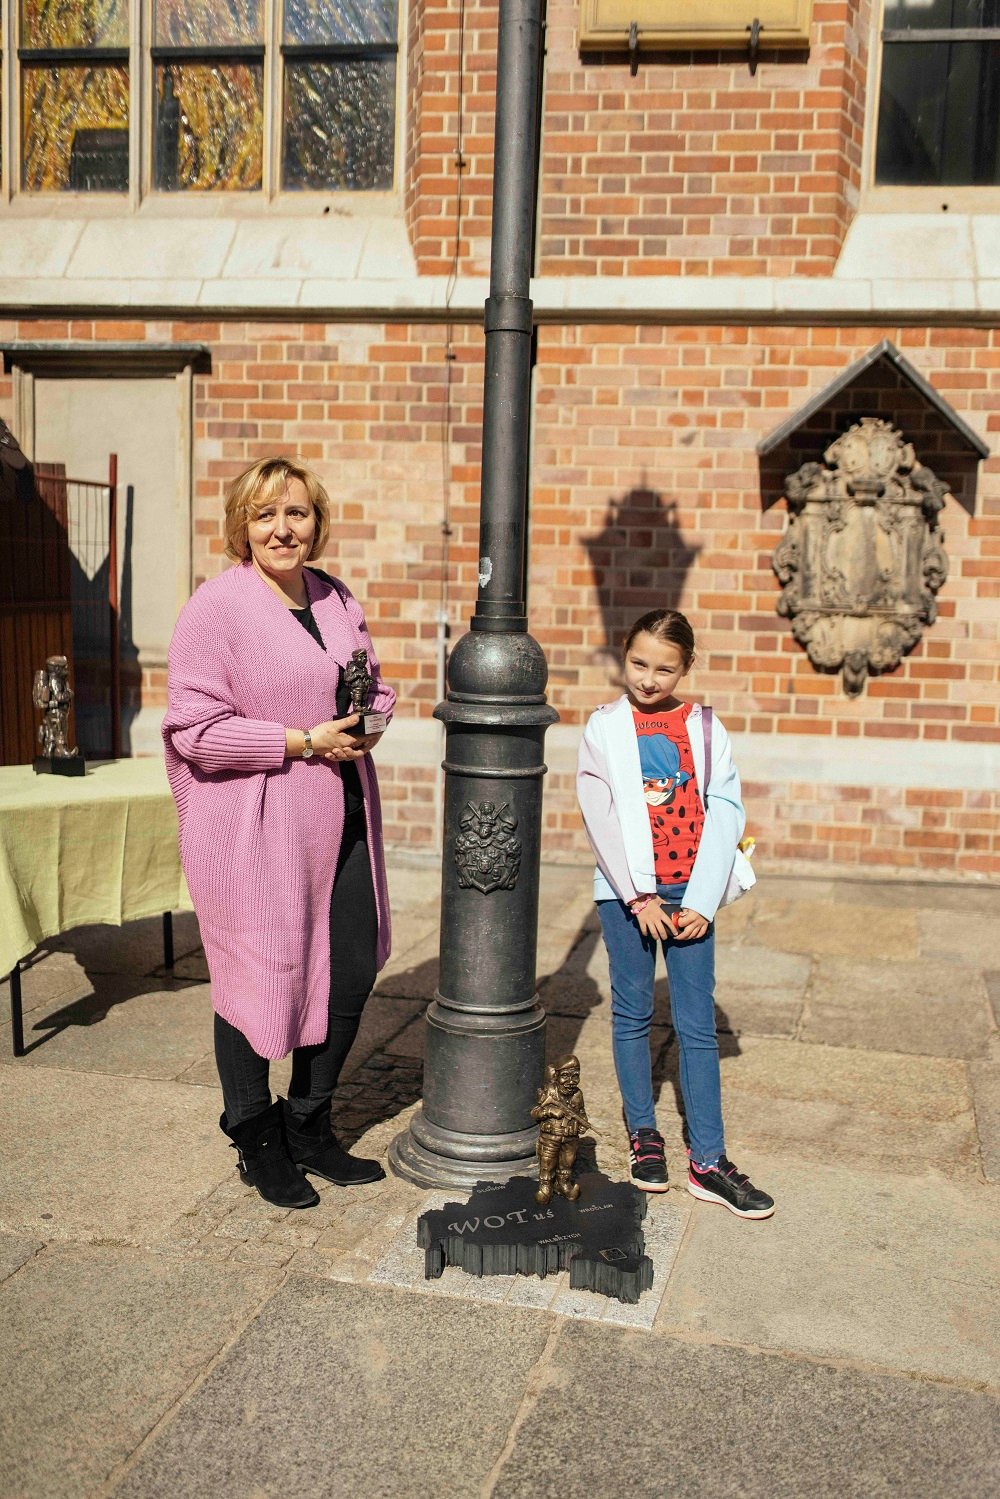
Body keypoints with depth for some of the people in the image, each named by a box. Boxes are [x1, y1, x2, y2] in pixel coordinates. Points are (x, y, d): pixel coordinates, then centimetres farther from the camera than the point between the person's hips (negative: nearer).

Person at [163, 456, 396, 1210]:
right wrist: (304, 741, -17)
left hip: (341, 823, 7)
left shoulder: (337, 598, 11)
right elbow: (196, 729, -16)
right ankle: (258, 1144, 28)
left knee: (352, 971, 10)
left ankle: (311, 1126, 33)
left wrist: (369, 720, -2)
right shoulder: (215, 607, -11)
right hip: (253, 830, -6)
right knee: (258, 979, 5)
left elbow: (375, 685, 21)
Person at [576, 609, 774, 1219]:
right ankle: (644, 1135, 24)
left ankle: (708, 1162, 8)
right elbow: (602, 817, -6)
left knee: (699, 1024, 2)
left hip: (690, 893, 1)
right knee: (633, 1014, 8)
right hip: (626, 890, 0)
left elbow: (726, 813, -1)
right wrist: (640, 895, -10)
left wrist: (701, 900, -7)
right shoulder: (605, 727, -1)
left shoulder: (705, 728, 2)